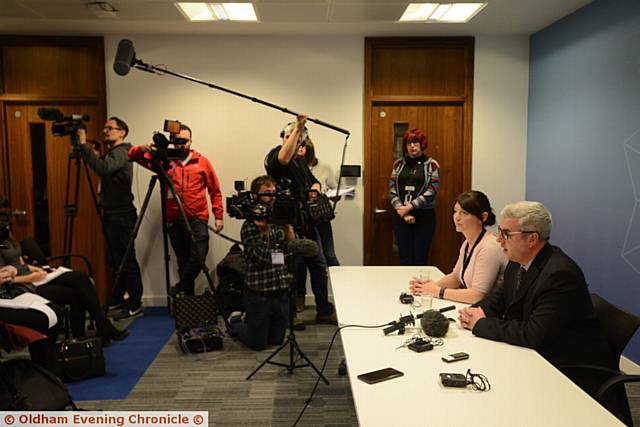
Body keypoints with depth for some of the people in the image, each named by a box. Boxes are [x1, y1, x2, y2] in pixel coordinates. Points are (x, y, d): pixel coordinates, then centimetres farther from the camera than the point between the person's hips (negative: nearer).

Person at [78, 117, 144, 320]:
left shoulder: (121, 152, -13)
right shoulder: (111, 153, 18)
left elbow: (103, 168, -30)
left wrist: (84, 145, -27)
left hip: (122, 215, -10)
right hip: (110, 214, 10)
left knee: (126, 261, -5)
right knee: (116, 260, 15)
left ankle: (135, 305, 1)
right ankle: (116, 300, 26)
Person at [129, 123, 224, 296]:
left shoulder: (202, 161, 6)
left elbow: (215, 191, 8)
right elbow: (132, 155, 5)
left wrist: (218, 215, 3)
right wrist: (143, 149, -17)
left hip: (198, 219, -1)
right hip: (174, 220, 2)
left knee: (198, 257, -17)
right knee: (182, 261, 8)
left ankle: (181, 287, 5)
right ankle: (188, 295, 23)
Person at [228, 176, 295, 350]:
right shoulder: (250, 226, -11)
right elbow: (259, 259, -19)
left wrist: (287, 226, -13)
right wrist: (264, 230, -21)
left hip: (281, 291, 5)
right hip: (259, 292, -5)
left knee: (277, 340, 17)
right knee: (258, 343, 9)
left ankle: (249, 321, 42)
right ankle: (234, 321, 36)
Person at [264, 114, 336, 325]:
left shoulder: (300, 160, 19)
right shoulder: (274, 155, -7)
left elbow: (314, 180, 30)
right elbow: (283, 159, -33)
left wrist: (314, 188, 6)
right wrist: (297, 128, -31)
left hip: (307, 222, 8)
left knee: (319, 266, 11)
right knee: (294, 269, -1)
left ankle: (324, 311, 22)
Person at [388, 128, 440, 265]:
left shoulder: (432, 164, 1)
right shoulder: (398, 164, 9)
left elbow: (431, 192, -8)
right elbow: (392, 191, 2)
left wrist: (409, 207, -14)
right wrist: (401, 210, -10)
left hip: (424, 217, -2)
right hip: (400, 217, 2)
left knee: (420, 259, 2)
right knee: (404, 258, 7)